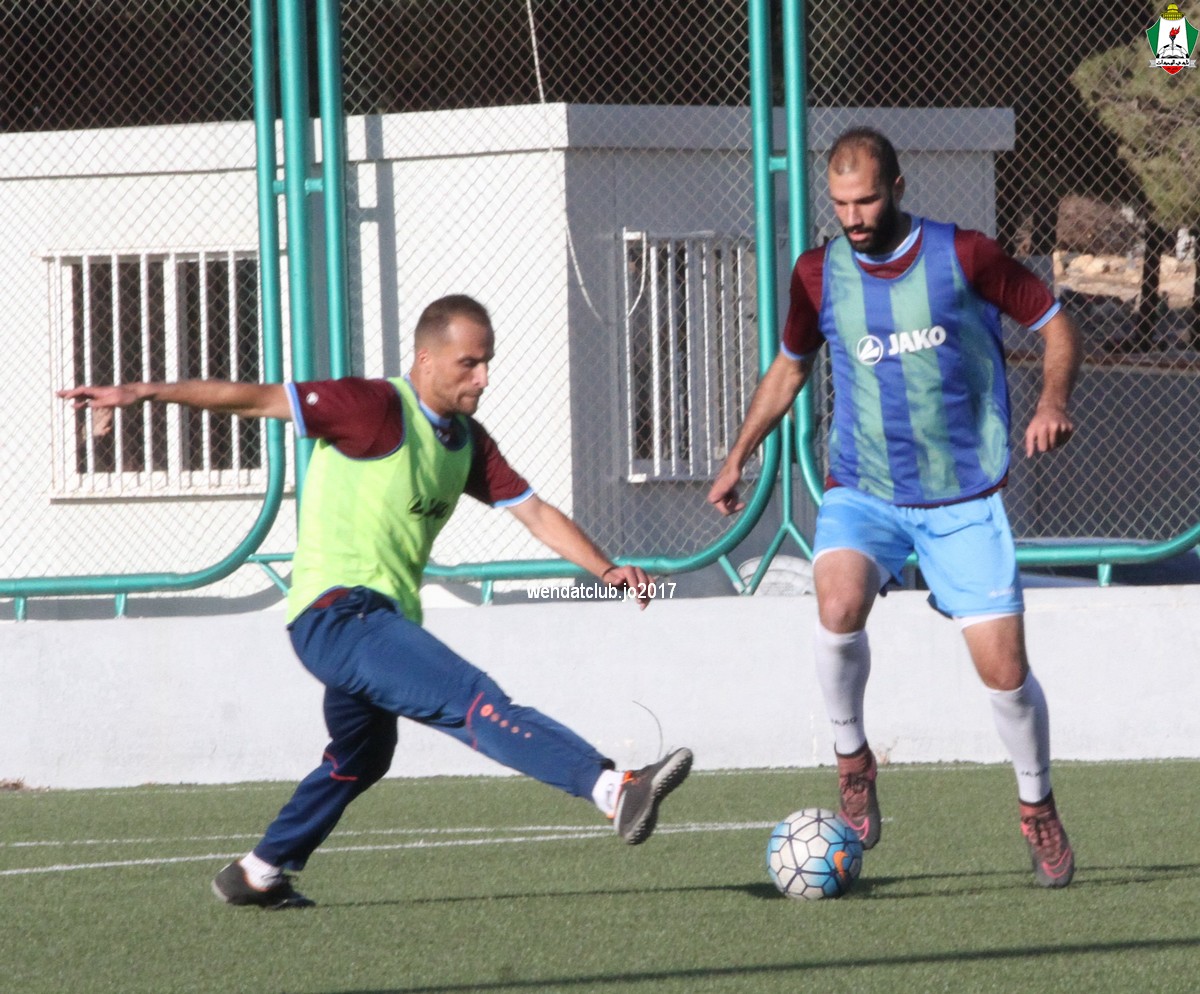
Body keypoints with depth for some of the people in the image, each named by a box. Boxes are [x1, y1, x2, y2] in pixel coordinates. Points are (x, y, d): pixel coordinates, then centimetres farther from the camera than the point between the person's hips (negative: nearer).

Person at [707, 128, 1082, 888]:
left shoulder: (964, 256, -9)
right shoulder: (819, 276, 0)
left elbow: (1056, 325, 0)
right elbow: (789, 368, 18)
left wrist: (1054, 402, -18)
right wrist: (740, 454, 12)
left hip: (963, 500, -1)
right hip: (862, 492, 1)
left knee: (1004, 667, -4)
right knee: (838, 604, -30)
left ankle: (1039, 809, 22)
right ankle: (852, 760, -6)